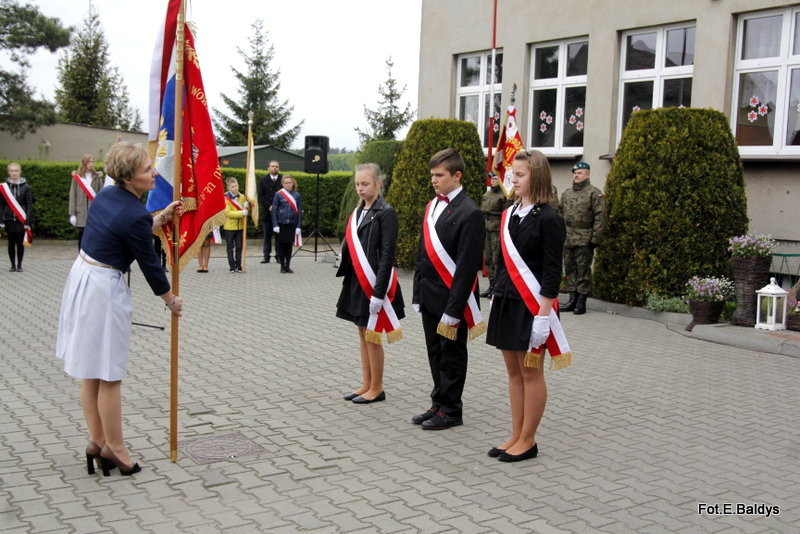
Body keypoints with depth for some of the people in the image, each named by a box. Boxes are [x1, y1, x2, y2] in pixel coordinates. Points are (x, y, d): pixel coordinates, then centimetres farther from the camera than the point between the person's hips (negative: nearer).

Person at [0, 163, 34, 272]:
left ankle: (19, 265, 14)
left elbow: (29, 205, -1)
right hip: (9, 220, 1)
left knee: (20, 243, 2)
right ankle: (13, 265, 15)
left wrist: (28, 221, -7)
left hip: (21, 220, -1)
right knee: (11, 243, 5)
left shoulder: (25, 187, 0)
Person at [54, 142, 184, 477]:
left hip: (80, 278, 9)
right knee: (109, 376, 3)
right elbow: (149, 263, -10)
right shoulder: (134, 215, -20)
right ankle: (114, 448, 15)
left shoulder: (107, 195, 5)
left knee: (90, 372, 15)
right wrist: (171, 300, 4)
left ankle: (97, 442, 26)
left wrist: (163, 217, 19)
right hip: (104, 289, -9)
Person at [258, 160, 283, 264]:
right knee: (267, 235, 5)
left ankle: (279, 256, 6)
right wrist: (269, 206, -9)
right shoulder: (263, 180, 9)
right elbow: (261, 196, 4)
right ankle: (266, 256, 9)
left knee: (279, 235, 1)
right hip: (267, 212, 2)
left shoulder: (283, 179, 3)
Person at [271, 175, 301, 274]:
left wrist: (298, 226, 2)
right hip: (281, 224, -2)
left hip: (292, 224, 2)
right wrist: (275, 225, -8)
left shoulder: (296, 195, 4)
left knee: (289, 245, 6)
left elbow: (299, 211, 6)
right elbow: (273, 210, -2)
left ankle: (288, 266, 15)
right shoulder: (278, 194, -3)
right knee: (282, 245, 3)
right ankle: (282, 266, 12)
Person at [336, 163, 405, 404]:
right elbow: (351, 249, 13)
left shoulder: (386, 213, -11)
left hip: (373, 283, -7)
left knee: (372, 336, 1)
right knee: (363, 333, 13)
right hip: (357, 282, 7)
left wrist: (379, 292, -20)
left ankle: (377, 388, 13)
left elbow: (387, 255, -16)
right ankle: (366, 384, 23)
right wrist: (348, 281, 10)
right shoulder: (358, 212, 11)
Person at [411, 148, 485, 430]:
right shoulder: (432, 207, 11)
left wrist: (454, 308, -19)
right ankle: (439, 404, 28)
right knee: (435, 353, 16)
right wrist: (418, 294, 12)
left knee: (452, 354, 5)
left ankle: (450, 410, 17)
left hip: (451, 299, -7)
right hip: (430, 297, 8)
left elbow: (467, 265, -18)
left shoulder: (469, 213, -15)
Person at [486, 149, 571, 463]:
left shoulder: (548, 220, -12)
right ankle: (516, 436, 22)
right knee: (514, 372, 13)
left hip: (531, 306, -7)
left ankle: (528, 441, 14)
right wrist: (496, 298, 14)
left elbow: (552, 273, -14)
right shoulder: (509, 215, 10)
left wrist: (543, 316, -18)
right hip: (506, 303, 7)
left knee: (531, 373, 3)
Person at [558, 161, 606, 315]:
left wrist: (595, 238, -14)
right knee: (570, 268, 10)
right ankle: (572, 298, 18)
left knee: (583, 270, -2)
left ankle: (581, 301, 4)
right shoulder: (566, 194, 16)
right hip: (567, 238, 6)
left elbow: (600, 217, -9)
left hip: (584, 239, -6)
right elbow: (561, 214, 20)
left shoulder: (594, 193, -4)